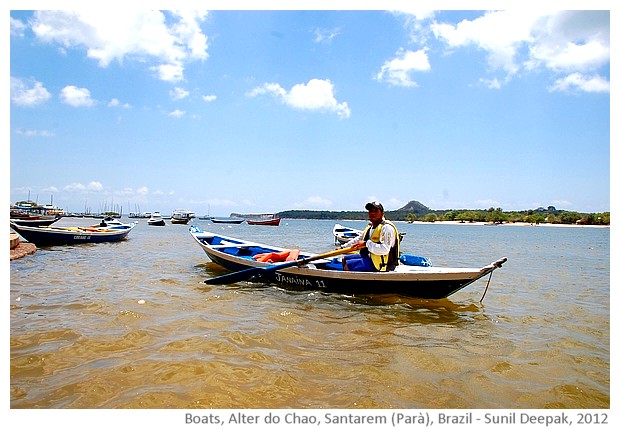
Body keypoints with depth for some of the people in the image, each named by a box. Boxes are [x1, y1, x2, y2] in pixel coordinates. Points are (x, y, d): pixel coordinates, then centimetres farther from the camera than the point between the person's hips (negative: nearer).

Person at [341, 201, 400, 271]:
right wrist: (343, 247, 28)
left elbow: (385, 249, -27)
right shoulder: (370, 227, 16)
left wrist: (366, 244, -24)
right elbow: (359, 239, 30)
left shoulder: (387, 227, -16)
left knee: (347, 265, -23)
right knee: (344, 259, 13)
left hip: (380, 264, -10)